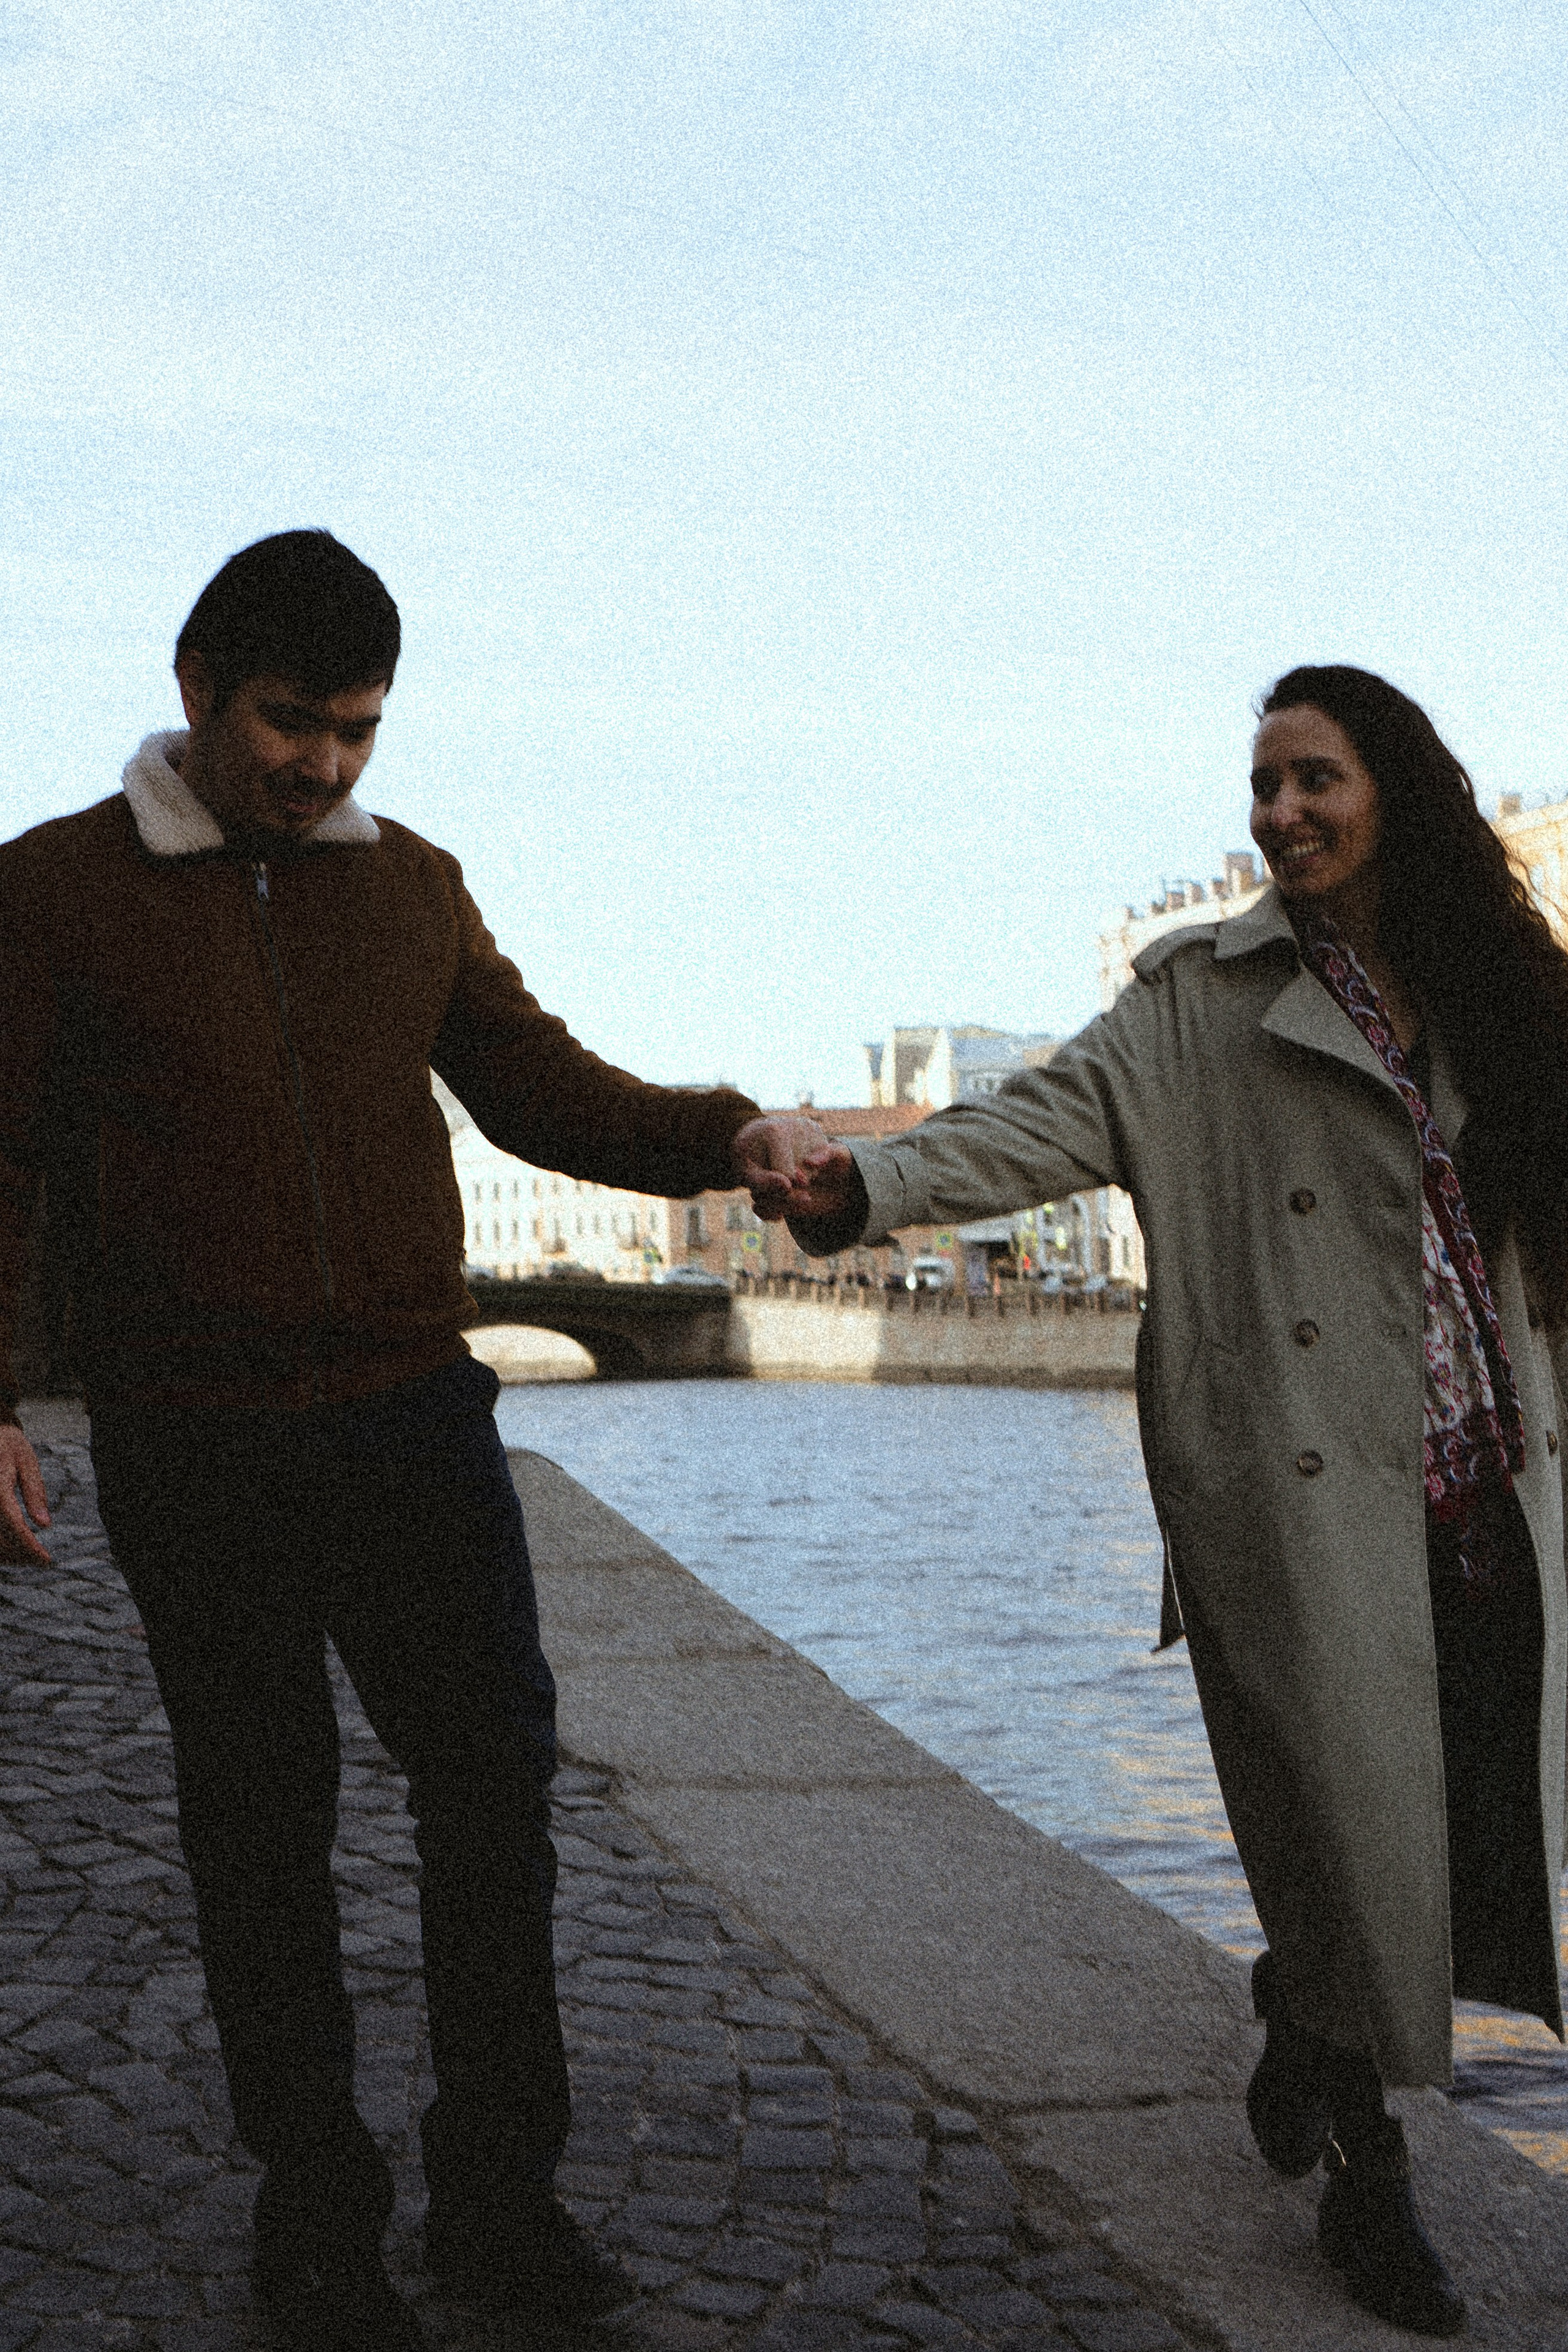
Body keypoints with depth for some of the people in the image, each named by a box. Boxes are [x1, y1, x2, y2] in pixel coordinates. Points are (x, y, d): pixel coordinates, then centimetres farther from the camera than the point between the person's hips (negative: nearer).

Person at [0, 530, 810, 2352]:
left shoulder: (412, 888, 10)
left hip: (413, 1412, 3)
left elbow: (532, 1082, 9)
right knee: (259, 1820, 7)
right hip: (194, 1448, -3)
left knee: (495, 1775, 3)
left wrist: (713, 1138, -9)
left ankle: (498, 2200, 18)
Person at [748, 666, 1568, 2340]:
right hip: (1304, 1498, -4)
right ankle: (1365, 2174, 21)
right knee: (1353, 1836, -2)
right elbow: (1046, 1123, -11)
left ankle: (1301, 2025, 36)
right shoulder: (1206, 997, 1)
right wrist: (867, 1185, -26)